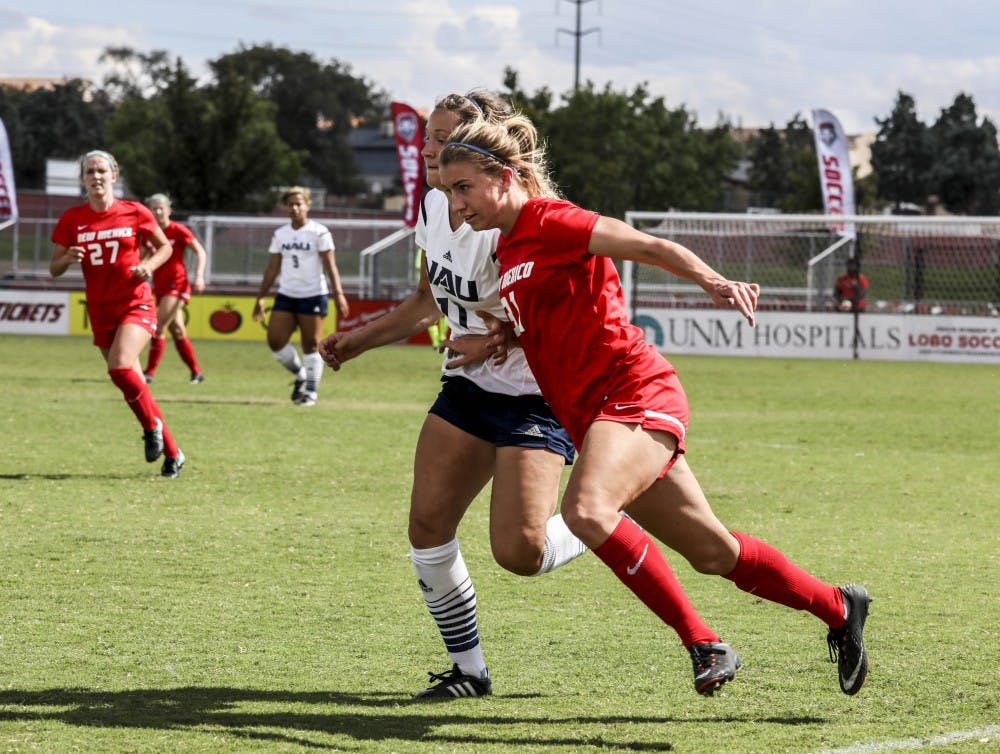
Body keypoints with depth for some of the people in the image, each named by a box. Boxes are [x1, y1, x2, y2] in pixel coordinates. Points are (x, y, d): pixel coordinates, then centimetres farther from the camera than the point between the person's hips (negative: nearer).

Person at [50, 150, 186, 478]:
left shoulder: (134, 213, -4)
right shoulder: (72, 219, 1)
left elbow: (165, 246, 10)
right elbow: (53, 269, 4)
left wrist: (149, 265, -10)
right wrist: (68, 259, -18)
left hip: (136, 305, -4)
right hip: (101, 312, 4)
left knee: (120, 366, -27)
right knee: (132, 383, 5)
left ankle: (152, 426, -2)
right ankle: (171, 453, 16)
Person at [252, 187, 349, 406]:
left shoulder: (319, 233, -4)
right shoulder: (280, 234, 11)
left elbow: (330, 265, -8)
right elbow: (272, 268, 15)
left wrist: (338, 293, -16)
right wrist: (260, 298, 12)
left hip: (313, 295, -5)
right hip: (286, 295, 5)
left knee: (311, 345, -3)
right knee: (275, 340, -5)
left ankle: (311, 390, 7)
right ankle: (300, 375, 17)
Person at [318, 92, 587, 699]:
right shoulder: (434, 206, 3)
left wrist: (495, 341, -32)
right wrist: (360, 340, 14)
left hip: (535, 394, -8)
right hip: (469, 390, 8)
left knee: (519, 551, -18)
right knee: (428, 524, -2)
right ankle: (468, 669, 13)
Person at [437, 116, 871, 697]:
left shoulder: (546, 219, -9)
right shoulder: (508, 253, 17)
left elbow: (648, 246, -17)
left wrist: (713, 281, -33)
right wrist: (500, 335, 11)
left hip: (636, 391, -9)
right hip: (592, 413, 9)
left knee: (587, 508, -33)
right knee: (714, 552, 13)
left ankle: (703, 644, -26)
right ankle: (838, 608, 31)